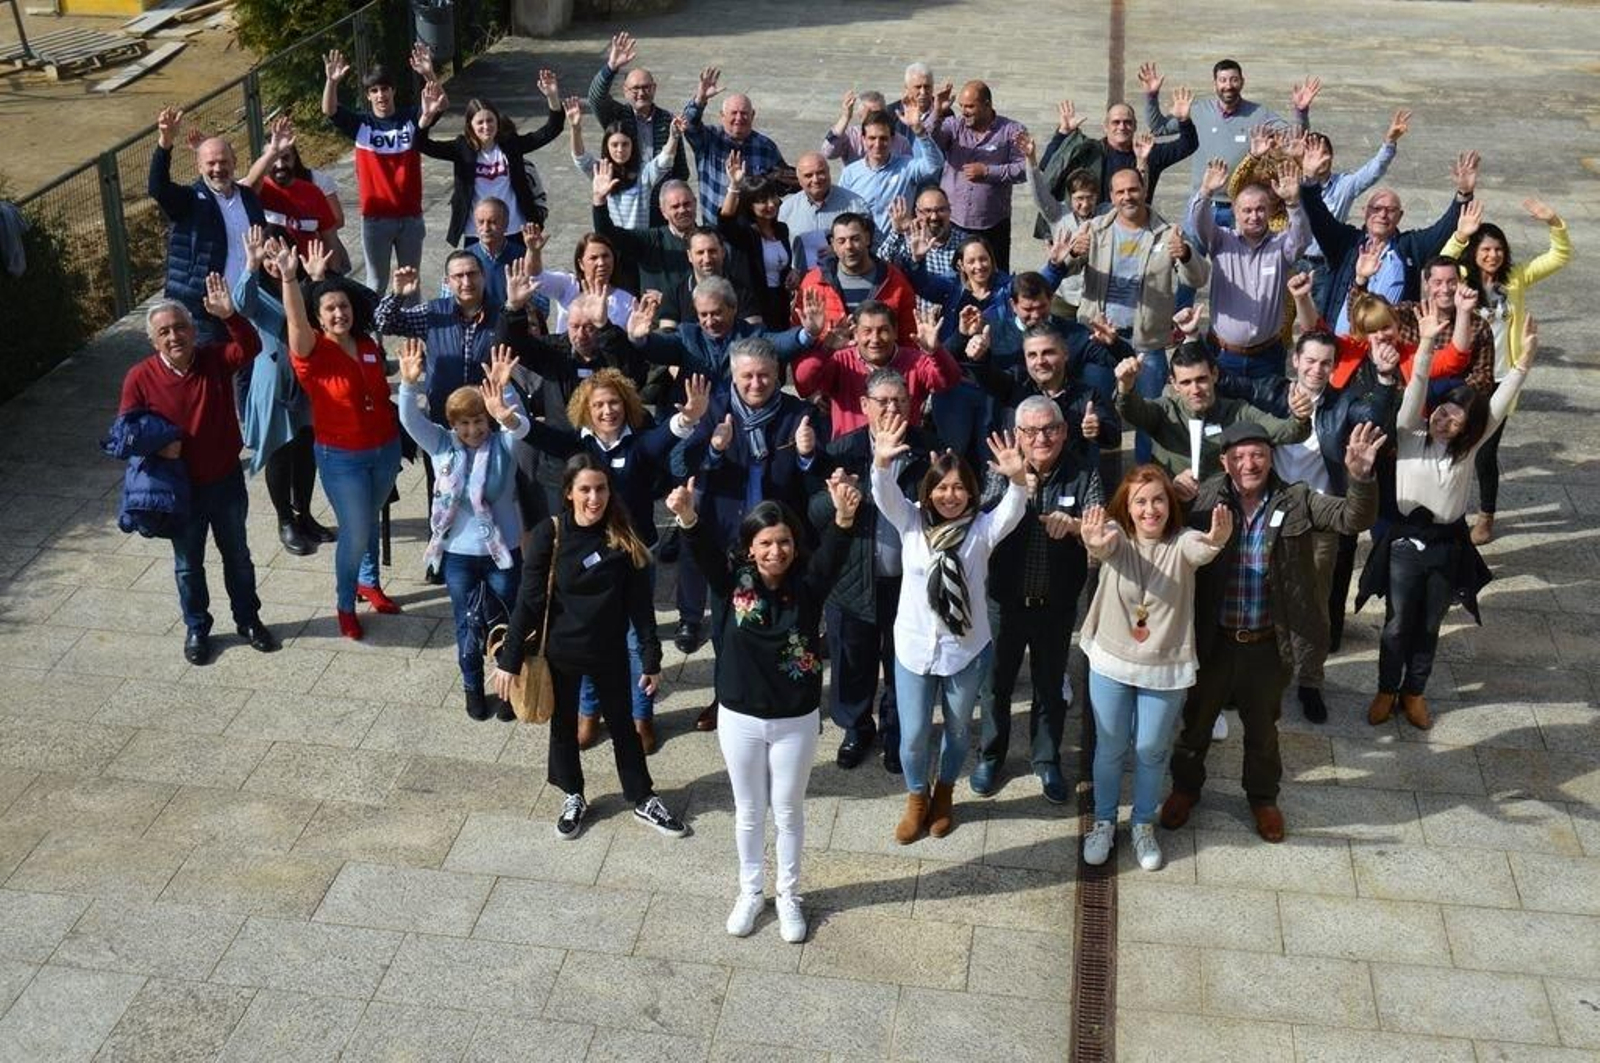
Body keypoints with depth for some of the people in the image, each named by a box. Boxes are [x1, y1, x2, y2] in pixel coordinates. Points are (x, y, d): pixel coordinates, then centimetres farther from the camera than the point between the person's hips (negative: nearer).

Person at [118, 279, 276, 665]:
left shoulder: (215, 360, -10)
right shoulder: (140, 378, -13)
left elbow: (251, 347, -29)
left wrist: (228, 316, -45)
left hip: (227, 481, 1)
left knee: (238, 556, 18)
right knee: (188, 564, 16)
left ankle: (248, 620, 37)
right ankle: (196, 629, 34)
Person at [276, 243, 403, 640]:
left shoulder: (368, 344, -1)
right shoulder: (312, 350, -17)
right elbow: (296, 321, -37)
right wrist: (288, 278, -52)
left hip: (385, 449, 5)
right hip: (342, 458, -5)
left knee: (370, 520, 22)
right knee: (355, 533, 1)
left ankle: (368, 583, 44)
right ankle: (345, 605, 21)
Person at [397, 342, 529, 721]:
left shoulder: (503, 443, -9)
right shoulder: (442, 446, -5)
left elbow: (519, 424, -30)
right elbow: (411, 420, -18)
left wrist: (504, 391, -51)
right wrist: (410, 383, -37)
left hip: (502, 551, -1)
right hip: (458, 553, 1)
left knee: (507, 622, 12)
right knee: (468, 624, 16)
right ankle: (473, 687, 36)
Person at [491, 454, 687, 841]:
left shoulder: (624, 538, -11)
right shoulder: (550, 534, -16)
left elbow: (640, 603, -5)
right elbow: (528, 599, -13)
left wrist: (651, 658, -4)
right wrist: (509, 659, -12)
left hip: (610, 652, 1)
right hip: (560, 651, -1)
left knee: (622, 725, 17)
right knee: (563, 725, 18)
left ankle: (643, 800, 34)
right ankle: (573, 797, 41)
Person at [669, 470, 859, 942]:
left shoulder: (807, 585, -12)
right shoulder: (735, 581, -11)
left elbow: (831, 554, -31)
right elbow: (705, 550, -29)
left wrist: (843, 517, -54)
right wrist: (687, 517, -51)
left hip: (796, 721, -1)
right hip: (739, 717, 1)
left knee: (788, 812, 17)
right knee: (749, 812, 19)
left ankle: (788, 895, 38)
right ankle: (750, 891, 40)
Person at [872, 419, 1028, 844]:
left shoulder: (982, 528, -8)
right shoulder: (911, 522, -4)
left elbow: (1012, 509, -26)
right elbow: (885, 496, -21)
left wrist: (1018, 478, -49)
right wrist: (882, 463, -43)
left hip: (966, 649, 0)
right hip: (914, 647, 0)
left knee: (957, 730, 17)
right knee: (913, 736, 7)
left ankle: (943, 795, 43)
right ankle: (916, 797, 35)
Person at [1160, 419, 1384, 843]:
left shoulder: (1296, 501, -9)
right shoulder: (1204, 498, -11)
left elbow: (1353, 519, -18)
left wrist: (1361, 477, -36)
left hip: (1267, 644, 0)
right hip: (1212, 640, 0)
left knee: (1262, 727, 21)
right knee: (1196, 720, 20)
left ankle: (1263, 797, 44)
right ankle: (1185, 788, 44)